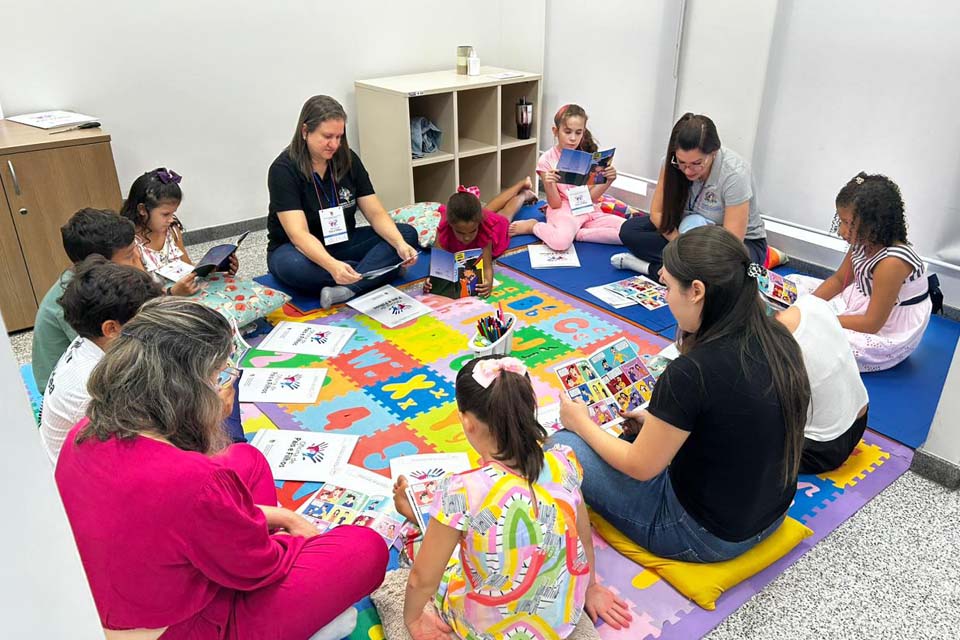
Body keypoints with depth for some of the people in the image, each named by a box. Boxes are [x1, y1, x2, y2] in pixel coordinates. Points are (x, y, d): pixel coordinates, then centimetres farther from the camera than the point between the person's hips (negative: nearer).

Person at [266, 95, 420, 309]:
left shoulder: (348, 160, -3)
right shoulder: (283, 169, -18)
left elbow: (376, 213, -6)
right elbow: (298, 234, -29)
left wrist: (400, 244, -27)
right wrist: (332, 266, -48)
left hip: (344, 243, 5)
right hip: (301, 250, -4)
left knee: (407, 234, -16)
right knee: (291, 265, -40)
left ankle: (347, 289, -35)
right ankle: (371, 271, -22)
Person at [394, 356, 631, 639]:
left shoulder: (461, 492, -33)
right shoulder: (564, 464, -20)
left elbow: (422, 579, -18)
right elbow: (585, 538, -1)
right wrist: (590, 588, 19)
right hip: (565, 617, 4)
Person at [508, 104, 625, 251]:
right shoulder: (547, 160, -5)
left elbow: (590, 197, 2)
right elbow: (555, 204, -7)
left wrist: (608, 181, -15)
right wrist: (549, 184, -26)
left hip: (588, 210, 5)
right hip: (563, 210, -5)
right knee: (561, 241, -39)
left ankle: (575, 233, -11)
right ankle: (533, 226, -7)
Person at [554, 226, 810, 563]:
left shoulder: (691, 374, -31)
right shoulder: (778, 339, -8)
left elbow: (640, 467, -16)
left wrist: (581, 423, -1)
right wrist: (660, 422, 11)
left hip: (704, 536, -8)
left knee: (561, 445, -1)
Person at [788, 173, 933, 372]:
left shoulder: (891, 262, -31)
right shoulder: (863, 243, -8)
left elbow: (872, 323, -26)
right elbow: (838, 280, 6)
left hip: (886, 334, -9)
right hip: (861, 304, 9)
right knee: (793, 283, 5)